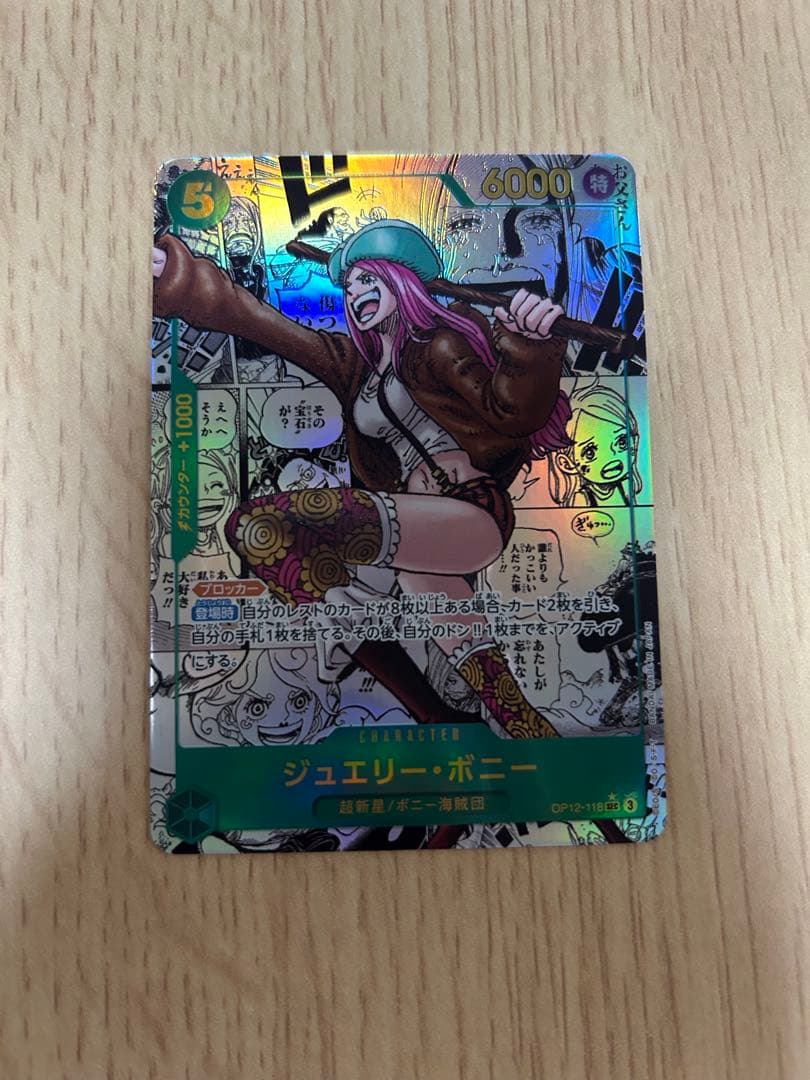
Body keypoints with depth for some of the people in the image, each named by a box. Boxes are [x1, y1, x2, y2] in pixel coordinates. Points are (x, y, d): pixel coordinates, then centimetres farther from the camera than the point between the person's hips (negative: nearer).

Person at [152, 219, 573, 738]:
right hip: (420, 530, 8)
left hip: (475, 514, -7)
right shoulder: (355, 363, 22)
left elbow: (508, 409, -10)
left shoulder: (441, 342, 5)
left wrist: (527, 350, -30)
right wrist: (182, 279, 3)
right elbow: (264, 323, 13)